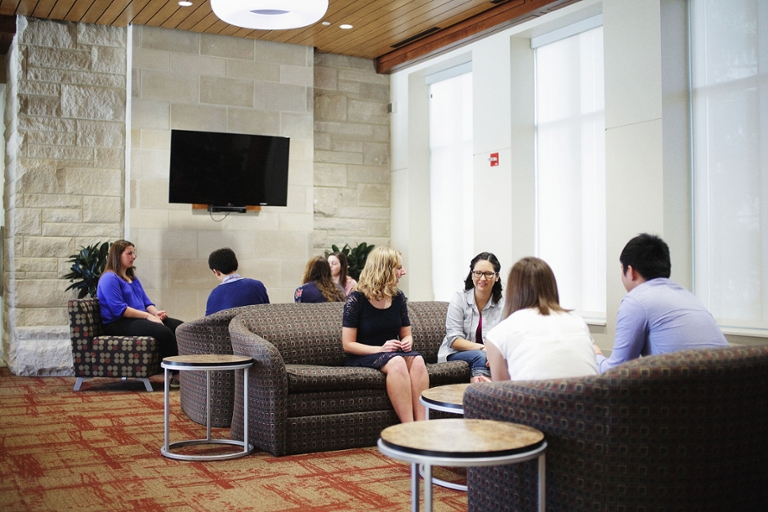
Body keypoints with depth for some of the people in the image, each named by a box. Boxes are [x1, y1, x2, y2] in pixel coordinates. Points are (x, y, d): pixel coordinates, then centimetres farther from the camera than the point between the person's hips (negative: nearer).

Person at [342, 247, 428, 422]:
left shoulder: (398, 297, 8)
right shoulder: (356, 299, -7)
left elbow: (406, 334, 18)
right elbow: (348, 345, -9)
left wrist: (407, 342, -7)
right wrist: (380, 349, -22)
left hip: (394, 353, 5)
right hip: (364, 356, -5)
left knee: (417, 359, -30)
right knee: (396, 362, -37)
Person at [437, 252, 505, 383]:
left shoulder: (502, 304, 2)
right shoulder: (459, 299, -3)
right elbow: (454, 340, -9)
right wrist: (482, 348, -24)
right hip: (456, 355, -2)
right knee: (481, 356, -34)